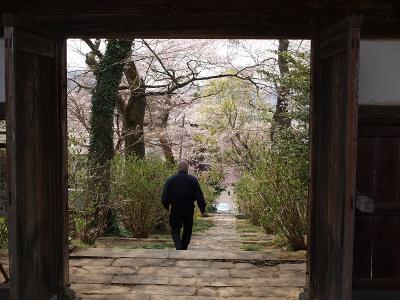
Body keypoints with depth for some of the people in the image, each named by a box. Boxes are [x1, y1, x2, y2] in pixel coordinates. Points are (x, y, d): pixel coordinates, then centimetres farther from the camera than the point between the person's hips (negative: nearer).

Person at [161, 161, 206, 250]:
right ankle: (184, 248, 26)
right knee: (187, 229, 18)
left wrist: (167, 207, 17)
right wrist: (203, 209, 3)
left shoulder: (170, 180, -4)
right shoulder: (193, 180, -6)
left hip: (175, 210, 0)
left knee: (175, 230, 7)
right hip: (189, 210, 1)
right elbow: (199, 196, -7)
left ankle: (179, 247, -15)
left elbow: (164, 197, 0)